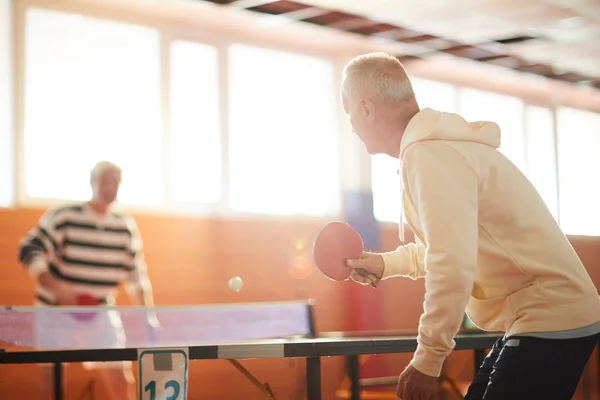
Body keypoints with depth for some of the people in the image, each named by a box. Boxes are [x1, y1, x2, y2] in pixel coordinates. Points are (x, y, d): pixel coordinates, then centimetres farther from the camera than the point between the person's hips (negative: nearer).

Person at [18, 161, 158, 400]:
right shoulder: (64, 217, -12)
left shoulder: (127, 228, 2)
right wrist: (56, 286, -31)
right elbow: (29, 250, -18)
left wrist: (147, 314, 0)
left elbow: (136, 275, 8)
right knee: (52, 379, -3)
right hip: (55, 309, -3)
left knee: (121, 377, -1)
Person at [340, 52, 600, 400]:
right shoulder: (444, 143, 14)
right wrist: (387, 263, 28)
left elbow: (454, 268, -27)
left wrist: (428, 359, -20)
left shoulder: (428, 154, -18)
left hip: (550, 319, -10)